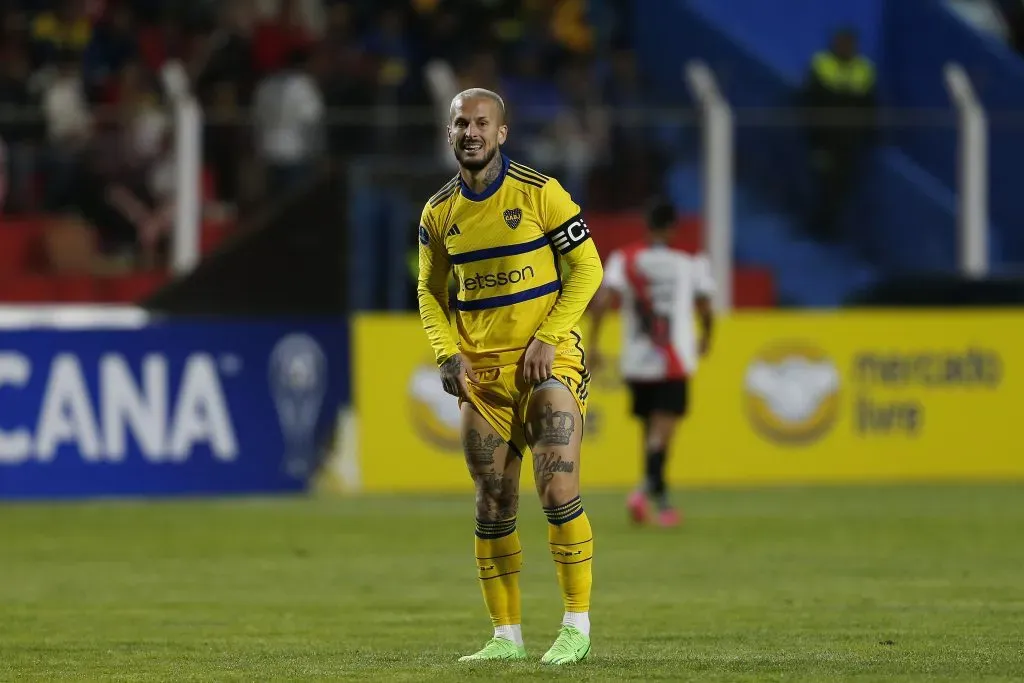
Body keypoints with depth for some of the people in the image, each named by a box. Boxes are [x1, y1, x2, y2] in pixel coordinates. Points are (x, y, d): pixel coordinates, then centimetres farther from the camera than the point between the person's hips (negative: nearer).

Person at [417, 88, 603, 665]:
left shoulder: (539, 193, -6)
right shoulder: (439, 213, 7)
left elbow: (587, 269, -4)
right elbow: (430, 291, 18)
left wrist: (547, 338, -13)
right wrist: (449, 354, 2)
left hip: (548, 360, -4)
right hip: (481, 373, 4)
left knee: (559, 492, -14)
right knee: (494, 506, 4)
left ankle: (578, 628, -6)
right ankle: (507, 636, 11)